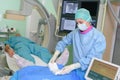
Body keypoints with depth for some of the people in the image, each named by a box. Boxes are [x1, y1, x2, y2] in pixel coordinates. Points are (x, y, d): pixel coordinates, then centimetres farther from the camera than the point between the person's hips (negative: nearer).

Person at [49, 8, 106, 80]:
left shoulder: (99, 37, -15)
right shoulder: (75, 33, 2)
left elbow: (92, 59, -21)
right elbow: (63, 42, 13)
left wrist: (72, 66, -27)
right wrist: (55, 56, -1)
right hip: (77, 71, 4)